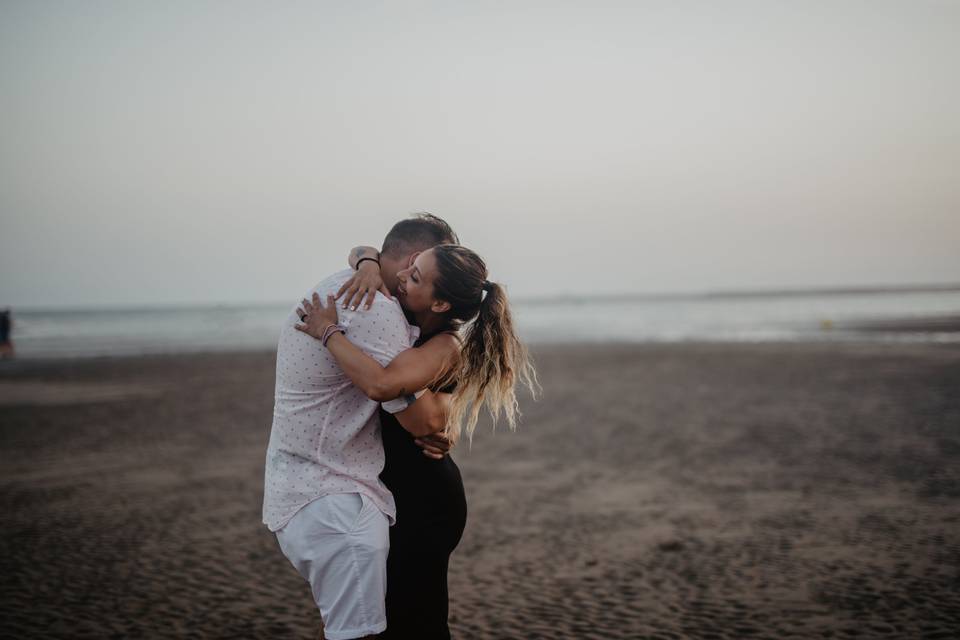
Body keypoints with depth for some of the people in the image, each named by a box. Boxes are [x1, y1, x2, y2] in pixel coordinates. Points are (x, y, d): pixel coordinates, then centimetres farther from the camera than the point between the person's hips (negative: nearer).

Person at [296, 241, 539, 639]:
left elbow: (381, 385, -41)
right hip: (406, 490, 9)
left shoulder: (446, 348, -23)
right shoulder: (407, 319, 1)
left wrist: (329, 333, -28)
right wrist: (368, 263, -11)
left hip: (423, 500, -9)